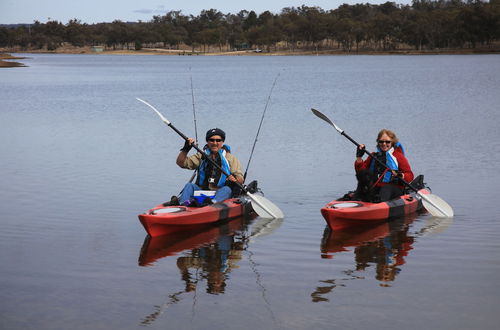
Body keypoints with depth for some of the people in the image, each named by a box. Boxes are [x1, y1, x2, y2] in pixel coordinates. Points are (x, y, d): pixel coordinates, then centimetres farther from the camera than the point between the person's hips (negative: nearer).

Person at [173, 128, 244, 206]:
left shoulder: (230, 158, 12)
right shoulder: (201, 156, 17)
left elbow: (240, 180, 3)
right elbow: (180, 163, 8)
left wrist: (234, 179, -21)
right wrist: (186, 149, -7)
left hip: (221, 193, -2)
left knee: (227, 189, -32)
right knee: (189, 185, -21)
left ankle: (212, 203, -60)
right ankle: (182, 204, -47)